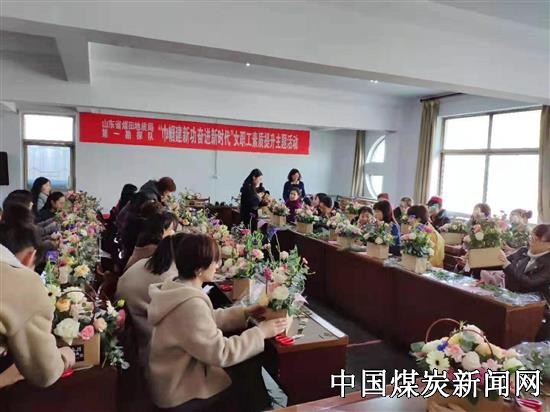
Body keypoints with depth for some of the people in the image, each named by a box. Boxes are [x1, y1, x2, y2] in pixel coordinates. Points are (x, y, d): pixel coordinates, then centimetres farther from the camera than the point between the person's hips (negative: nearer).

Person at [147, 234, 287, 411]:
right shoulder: (191, 305, -33)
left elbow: (209, 319, 7)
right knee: (250, 372, 8)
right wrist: (260, 333, -19)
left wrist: (244, 313, 0)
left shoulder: (178, 288, -4)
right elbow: (221, 353, -28)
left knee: (249, 362, 14)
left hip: (179, 373, 8)